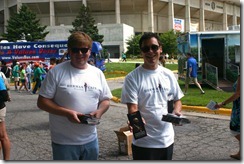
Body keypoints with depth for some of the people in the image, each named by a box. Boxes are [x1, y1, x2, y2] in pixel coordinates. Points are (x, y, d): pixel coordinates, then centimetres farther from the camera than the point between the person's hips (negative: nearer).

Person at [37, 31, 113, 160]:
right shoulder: (57, 72, -10)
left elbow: (105, 100, 11)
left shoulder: (98, 73, 4)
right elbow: (42, 102, -9)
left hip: (91, 140, 5)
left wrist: (99, 111, -11)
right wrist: (67, 113, -21)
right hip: (64, 142, -4)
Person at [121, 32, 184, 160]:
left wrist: (176, 111, -8)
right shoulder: (132, 78, -12)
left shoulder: (168, 75, 3)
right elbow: (132, 108, -16)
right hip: (143, 142, -5)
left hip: (167, 139, 5)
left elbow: (177, 99, 13)